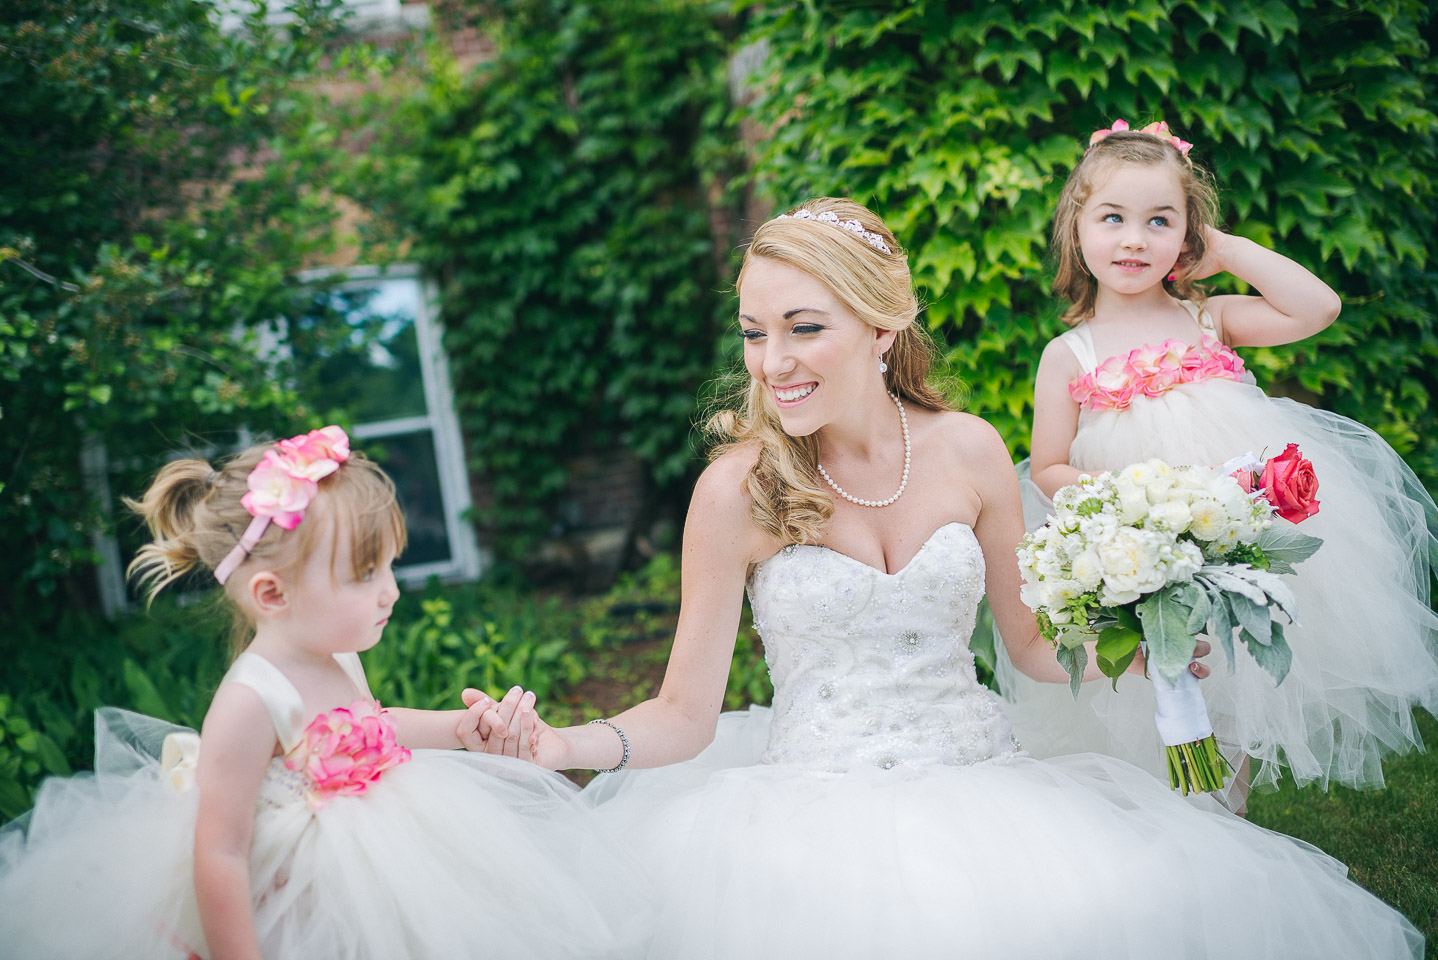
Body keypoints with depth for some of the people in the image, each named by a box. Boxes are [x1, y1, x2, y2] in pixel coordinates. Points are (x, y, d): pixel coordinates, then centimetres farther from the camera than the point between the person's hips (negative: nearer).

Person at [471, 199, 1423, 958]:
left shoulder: (968, 450, 1)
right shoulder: (737, 489, -8)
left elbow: (1034, 643, 12)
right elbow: (686, 714, -5)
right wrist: (566, 744, -22)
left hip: (981, 779, 3)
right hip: (819, 801, -3)